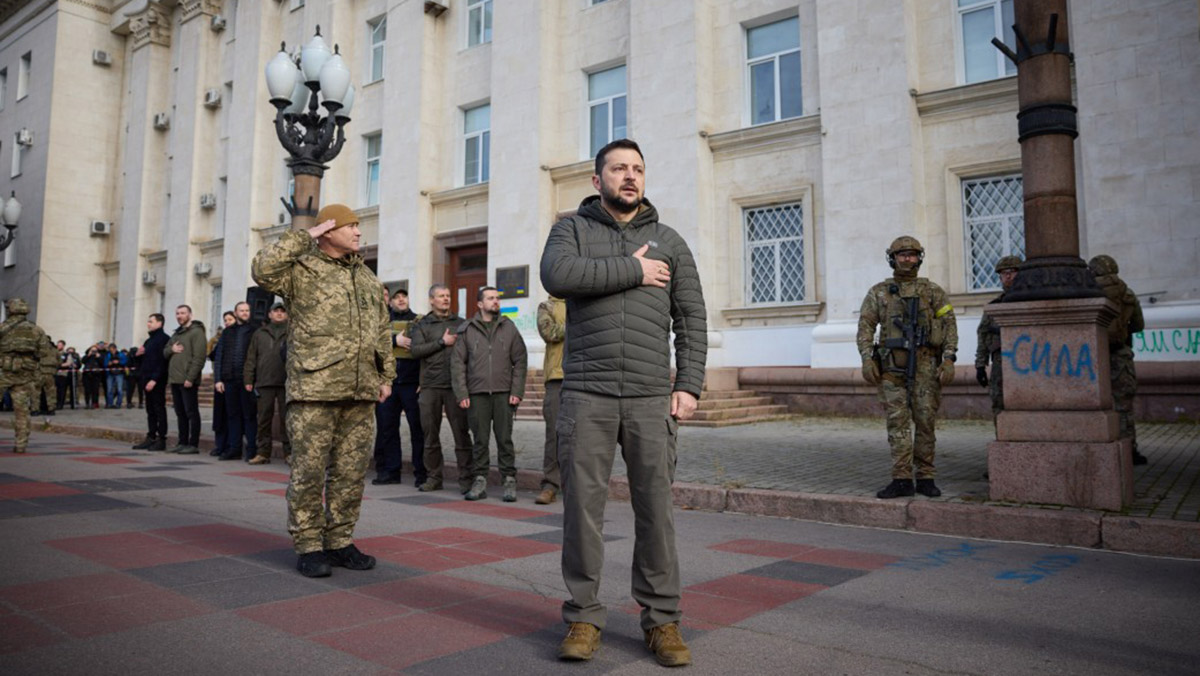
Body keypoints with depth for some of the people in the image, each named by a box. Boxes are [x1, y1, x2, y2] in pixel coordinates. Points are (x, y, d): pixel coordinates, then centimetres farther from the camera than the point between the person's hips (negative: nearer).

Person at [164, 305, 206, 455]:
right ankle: (183, 443, 18)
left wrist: (190, 377, -20)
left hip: (188, 381, -8)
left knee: (191, 413, -4)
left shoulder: (196, 331, -7)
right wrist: (171, 349, -4)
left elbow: (199, 357, -15)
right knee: (180, 413, 12)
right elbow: (165, 352, 21)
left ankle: (193, 445, -2)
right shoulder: (176, 334, 20)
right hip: (174, 380, 8)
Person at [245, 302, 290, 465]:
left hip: (286, 383, -2)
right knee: (264, 418, 4)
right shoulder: (259, 334, 16)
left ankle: (289, 452, 4)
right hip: (264, 382, 2)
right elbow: (251, 358, 13)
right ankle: (263, 452, 9)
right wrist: (248, 379, 4)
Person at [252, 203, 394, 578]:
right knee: (309, 470, -2)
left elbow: (383, 332, 21)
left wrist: (387, 376, 14)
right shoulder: (302, 271, 2)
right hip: (314, 391, -5)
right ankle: (308, 547, 9)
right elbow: (263, 270, -19)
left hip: (360, 393, 6)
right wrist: (304, 238, -11)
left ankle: (340, 542, 20)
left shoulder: (368, 279, 19)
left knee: (350, 471, 9)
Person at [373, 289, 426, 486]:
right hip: (386, 383, 3)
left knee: (418, 428, -3)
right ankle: (390, 471, 17)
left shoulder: (419, 322, 7)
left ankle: (422, 472, 4)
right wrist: (395, 340, -16)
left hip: (411, 383, -3)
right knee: (387, 428, 8)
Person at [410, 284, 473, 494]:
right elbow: (415, 350, -5)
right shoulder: (421, 325, 11)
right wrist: (442, 342, -9)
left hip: (455, 386, 0)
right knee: (430, 434, 6)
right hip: (430, 386, 0)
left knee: (461, 433, -5)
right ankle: (433, 478, 17)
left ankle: (466, 479, -1)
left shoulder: (461, 324, 15)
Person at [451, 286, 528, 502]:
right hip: (477, 394, 0)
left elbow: (520, 361, 7)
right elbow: (457, 363, 6)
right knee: (479, 440, 5)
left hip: (503, 394, 0)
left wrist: (517, 392, -2)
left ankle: (509, 482, 8)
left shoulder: (509, 328, 9)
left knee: (505, 439, 2)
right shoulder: (466, 330, 8)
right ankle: (479, 482, 12)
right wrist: (461, 394, -3)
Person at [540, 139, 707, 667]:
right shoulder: (572, 228, 10)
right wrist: (632, 271, -9)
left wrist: (689, 386, -1)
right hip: (586, 395, -1)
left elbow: (691, 319, 10)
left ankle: (661, 620, 16)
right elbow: (557, 276, -13)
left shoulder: (669, 241, 14)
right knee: (582, 506, 2)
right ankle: (583, 618, 16)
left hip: (651, 398, 1)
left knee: (656, 508, 3)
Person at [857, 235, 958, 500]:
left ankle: (926, 478, 12)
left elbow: (949, 325, 3)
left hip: (925, 365, 0)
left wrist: (949, 359, -9)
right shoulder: (878, 292, 9)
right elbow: (865, 326, 4)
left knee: (925, 421, 2)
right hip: (892, 366, 0)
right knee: (898, 422, -1)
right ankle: (902, 480, 2)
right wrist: (867, 359, -8)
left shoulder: (933, 291, 8)